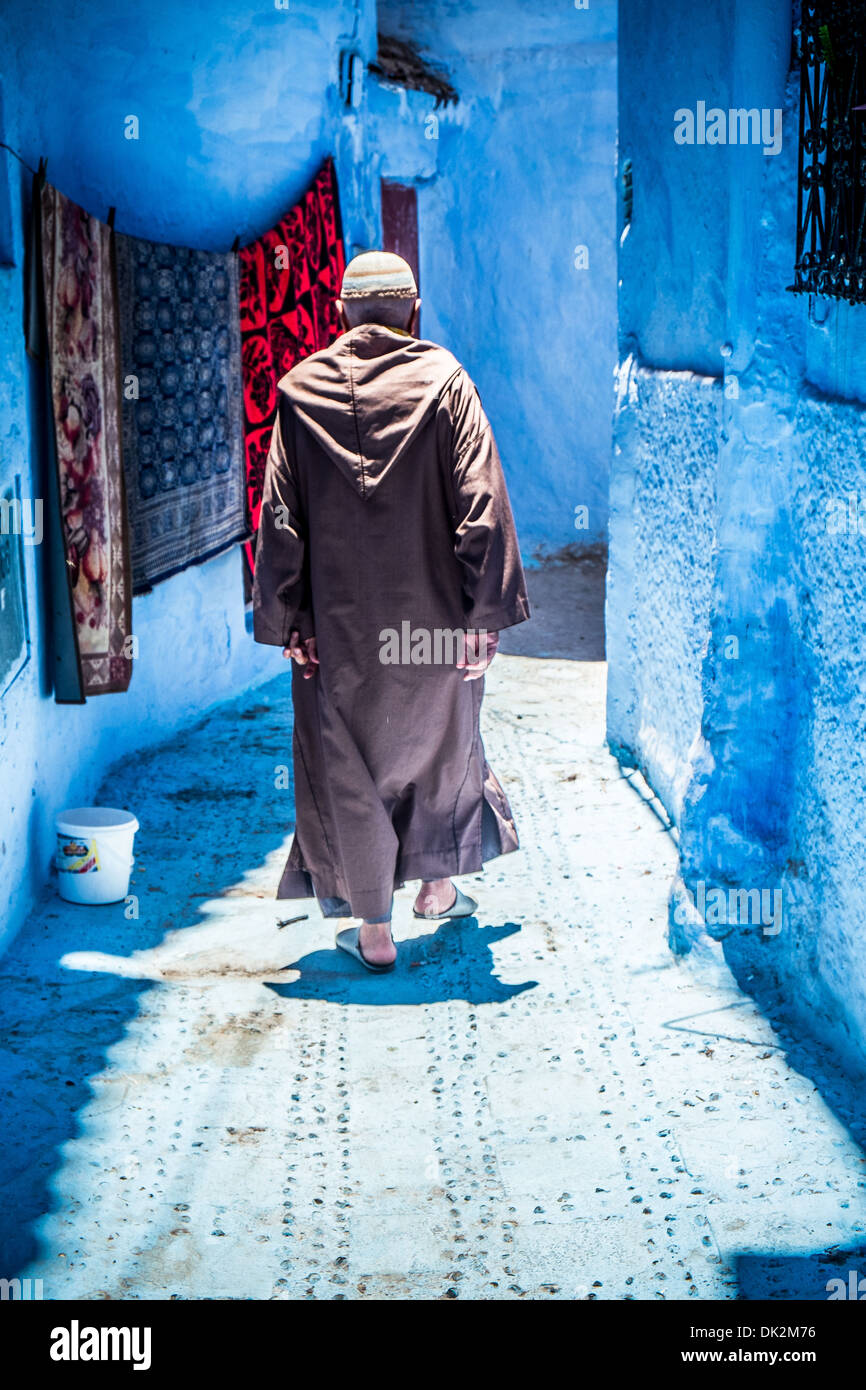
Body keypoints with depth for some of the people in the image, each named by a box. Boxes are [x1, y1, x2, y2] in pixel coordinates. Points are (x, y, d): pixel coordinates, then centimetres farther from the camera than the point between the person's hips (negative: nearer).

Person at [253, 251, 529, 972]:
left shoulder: (301, 389, -2)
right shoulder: (443, 380, -6)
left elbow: (280, 515, -2)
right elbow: (480, 504, -11)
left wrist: (289, 621, 4)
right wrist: (483, 614, -7)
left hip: (339, 616, 0)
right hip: (431, 609, 0)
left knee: (347, 763, 10)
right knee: (441, 734, 23)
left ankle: (374, 930, 14)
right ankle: (437, 882, 35)